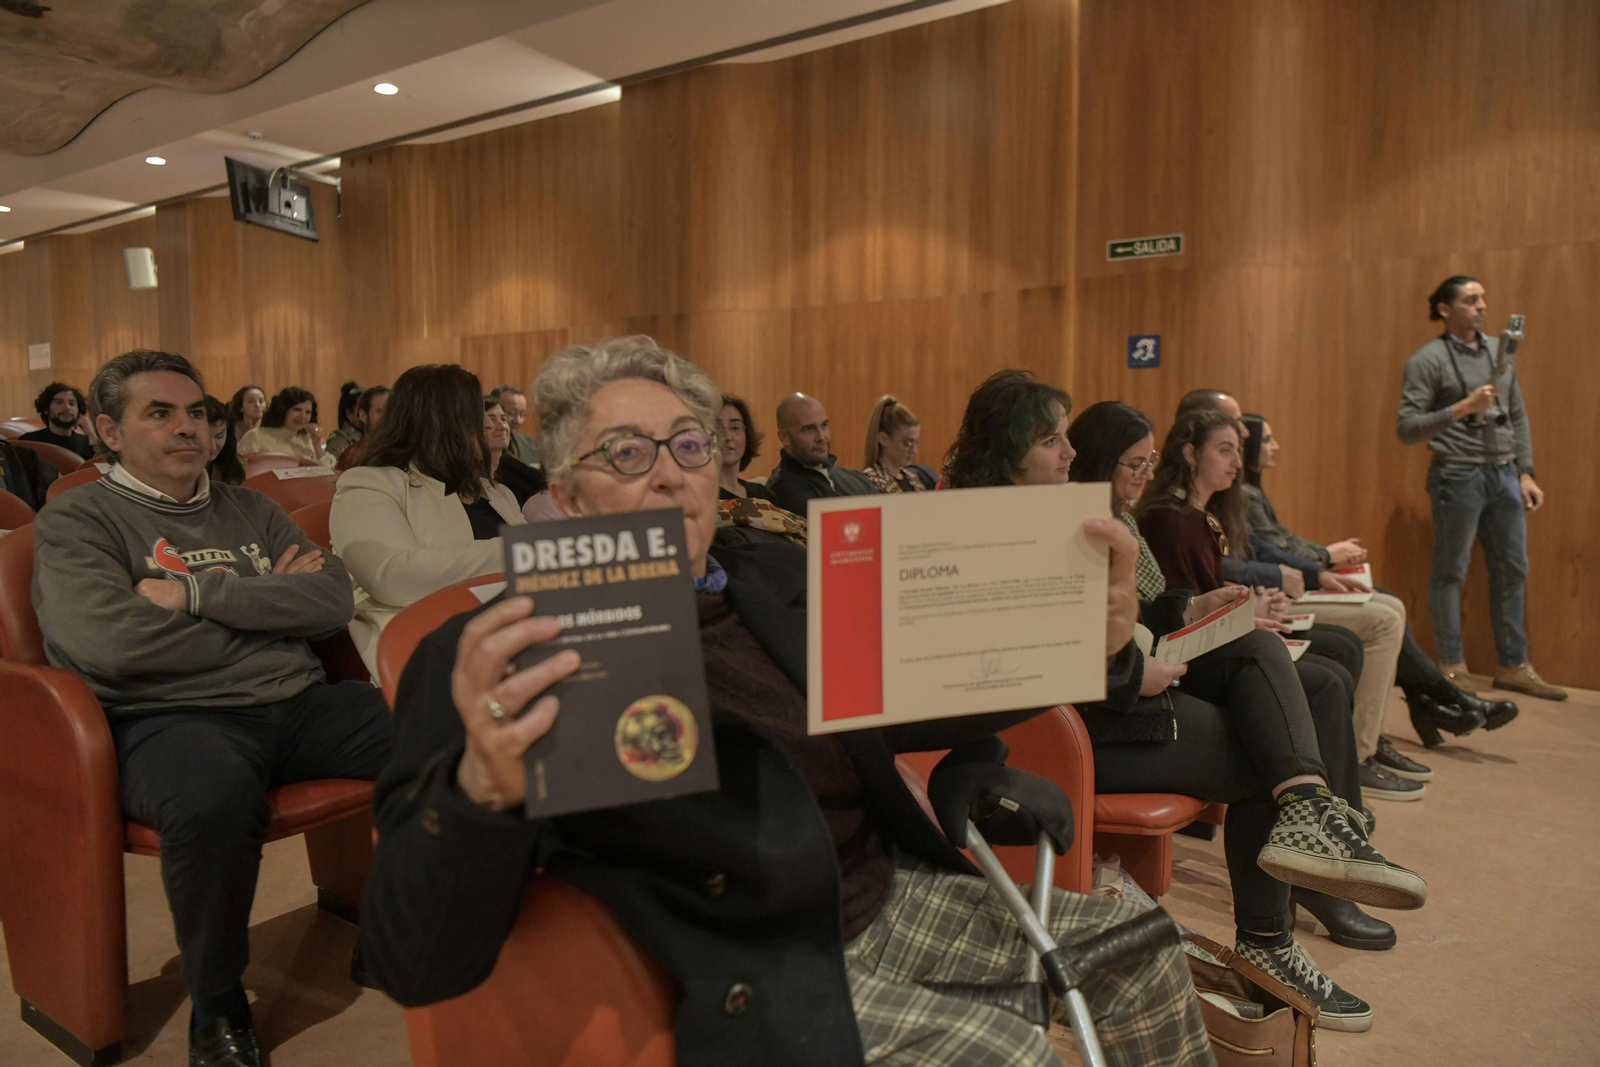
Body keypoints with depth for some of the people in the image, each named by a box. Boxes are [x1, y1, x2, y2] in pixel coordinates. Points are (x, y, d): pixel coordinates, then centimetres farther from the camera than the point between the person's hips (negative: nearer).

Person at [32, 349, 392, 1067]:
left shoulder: (249, 511, 20)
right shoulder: (75, 521, 7)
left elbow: (334, 600, 4)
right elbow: (109, 645, -13)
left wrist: (198, 591, -6)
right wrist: (266, 604, -2)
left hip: (297, 705, 5)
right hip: (171, 719, -4)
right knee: (213, 800, -40)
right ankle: (216, 1008, -9)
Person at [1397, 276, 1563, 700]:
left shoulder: (1500, 351, 11)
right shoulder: (1428, 360, -8)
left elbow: (1518, 416, 16)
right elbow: (1406, 429, -13)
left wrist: (1525, 472, 10)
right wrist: (1461, 409, -23)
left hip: (1504, 475, 7)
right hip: (1458, 477, -7)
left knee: (1513, 571, 12)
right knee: (1450, 573, 3)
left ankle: (1513, 665, 24)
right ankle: (1452, 667, 15)